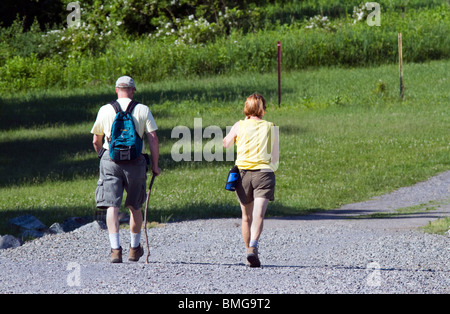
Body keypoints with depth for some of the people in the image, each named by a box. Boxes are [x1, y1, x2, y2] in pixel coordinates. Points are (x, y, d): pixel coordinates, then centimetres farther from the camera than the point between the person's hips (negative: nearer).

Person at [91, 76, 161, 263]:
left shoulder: (105, 110, 5)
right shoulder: (143, 110, 3)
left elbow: (96, 141, 13)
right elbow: (153, 139, -2)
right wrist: (155, 165, 5)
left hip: (110, 160, -1)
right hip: (135, 162, 1)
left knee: (112, 206, -5)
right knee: (135, 207, 16)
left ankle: (115, 248, -20)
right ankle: (134, 248, 29)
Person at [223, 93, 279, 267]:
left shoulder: (239, 126, 5)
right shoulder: (270, 128, 5)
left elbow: (226, 143, 22)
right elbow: (275, 156, 9)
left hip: (243, 171, 2)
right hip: (264, 171, -2)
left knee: (247, 217, 16)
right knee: (259, 215, -15)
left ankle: (249, 250, 22)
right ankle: (253, 247, -36)